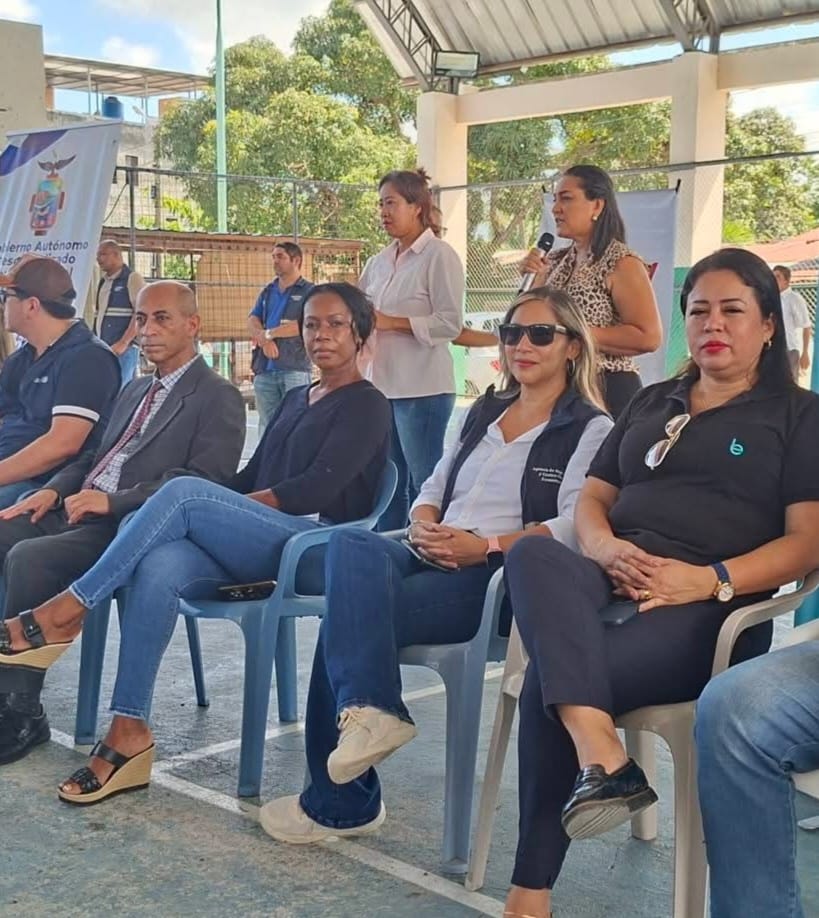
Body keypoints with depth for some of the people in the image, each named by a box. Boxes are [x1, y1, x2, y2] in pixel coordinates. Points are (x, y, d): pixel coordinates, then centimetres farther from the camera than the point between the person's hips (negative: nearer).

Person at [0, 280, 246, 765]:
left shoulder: (219, 398, -2)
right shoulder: (136, 390, 26)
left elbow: (204, 483, -14)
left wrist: (113, 500, -21)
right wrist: (53, 490, 3)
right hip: (78, 510, 8)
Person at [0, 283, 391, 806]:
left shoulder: (367, 406, 2)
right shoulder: (296, 400, 26)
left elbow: (321, 487, -11)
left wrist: (210, 508, -12)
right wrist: (215, 513, 0)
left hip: (318, 546, -6)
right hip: (260, 545, 6)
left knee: (184, 493, -28)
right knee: (158, 567, -27)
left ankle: (65, 614, -22)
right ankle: (130, 733, -30)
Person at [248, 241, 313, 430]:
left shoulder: (308, 291, 3)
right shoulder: (267, 292, 20)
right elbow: (252, 321, 8)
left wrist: (269, 333, -5)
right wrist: (265, 341, -13)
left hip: (294, 368, -5)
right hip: (265, 369, 6)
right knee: (266, 423, 8)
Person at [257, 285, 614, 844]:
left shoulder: (590, 429, 4)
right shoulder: (485, 411, 25)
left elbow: (574, 528, -9)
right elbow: (432, 489, 21)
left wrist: (488, 546, -20)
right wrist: (424, 527, -2)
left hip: (502, 577, -6)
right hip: (434, 561, 6)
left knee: (347, 613, -26)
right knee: (351, 546, -29)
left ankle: (337, 803, -17)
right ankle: (369, 709, -38)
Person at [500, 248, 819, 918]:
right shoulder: (651, 403, 27)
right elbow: (592, 498, 21)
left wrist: (709, 579, -18)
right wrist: (605, 547, -5)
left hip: (709, 607, -5)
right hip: (611, 583, 5)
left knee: (548, 681, -32)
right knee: (533, 554, -33)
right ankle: (600, 754, -48)